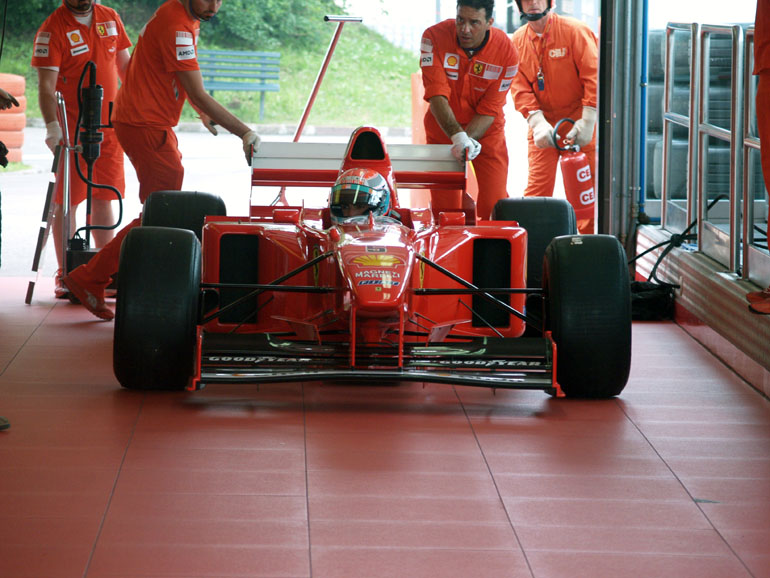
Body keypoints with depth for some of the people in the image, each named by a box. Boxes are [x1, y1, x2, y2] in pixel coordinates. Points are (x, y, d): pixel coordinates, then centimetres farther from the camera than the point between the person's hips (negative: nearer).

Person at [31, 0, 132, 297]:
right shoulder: (53, 29, -10)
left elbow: (124, 65, 19)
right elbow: (46, 85, -17)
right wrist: (52, 125, -28)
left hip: (110, 124, 5)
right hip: (72, 128, -5)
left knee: (104, 197, 9)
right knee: (67, 200, -3)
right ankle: (65, 275, 2)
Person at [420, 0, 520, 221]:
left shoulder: (507, 53, -18)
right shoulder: (434, 37, -18)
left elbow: (489, 111, -15)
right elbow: (437, 95, -25)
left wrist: (467, 138, -32)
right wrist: (457, 136, -38)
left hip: (487, 133, 0)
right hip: (443, 130, 1)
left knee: (494, 208, -10)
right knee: (444, 208, -1)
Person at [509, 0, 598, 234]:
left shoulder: (575, 31, -9)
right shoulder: (518, 40, 3)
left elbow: (593, 76, -13)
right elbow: (519, 85, -1)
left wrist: (587, 122, -18)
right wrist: (536, 122, -16)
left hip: (579, 121, -3)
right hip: (543, 123, 3)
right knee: (537, 187, -2)